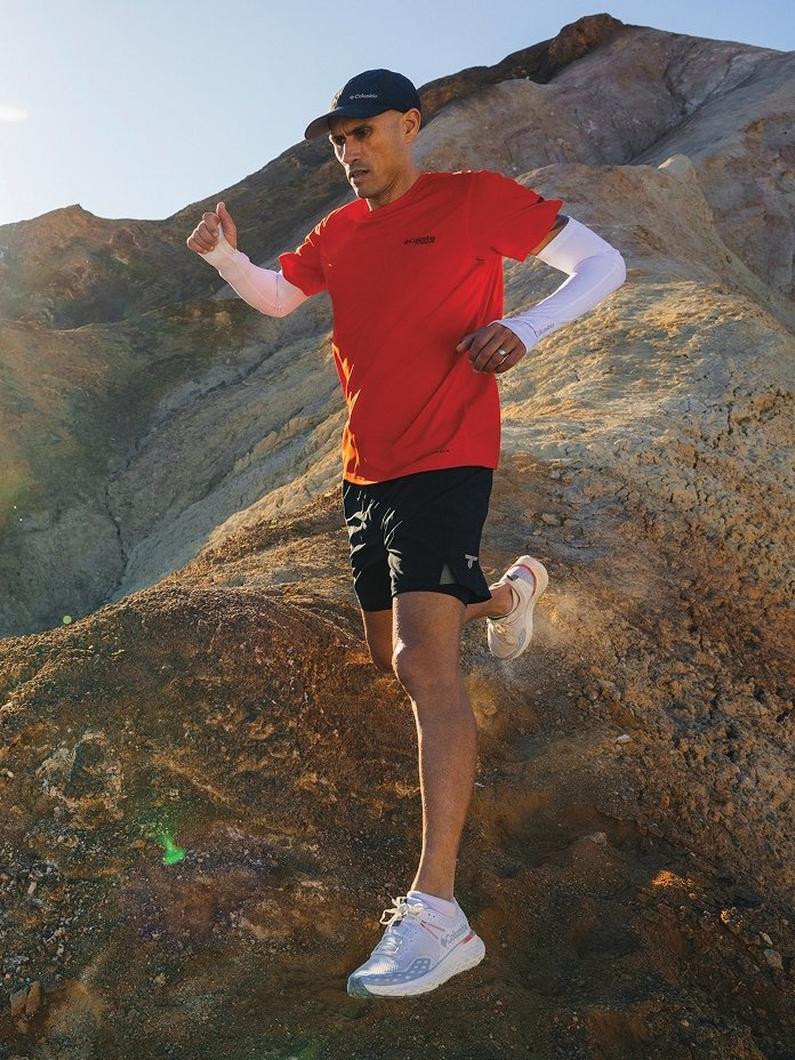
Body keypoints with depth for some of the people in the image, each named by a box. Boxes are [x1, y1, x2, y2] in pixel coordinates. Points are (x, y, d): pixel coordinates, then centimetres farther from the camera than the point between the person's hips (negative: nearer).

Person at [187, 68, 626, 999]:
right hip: (366, 471, 7)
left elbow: (601, 264, -3)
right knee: (394, 658, 19)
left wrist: (525, 327, -22)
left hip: (444, 462, -7)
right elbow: (277, 296, 27)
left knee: (423, 658, -23)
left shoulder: (477, 198, -4)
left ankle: (437, 914, -23)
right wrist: (224, 256, 5)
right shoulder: (340, 231, 13)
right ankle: (510, 591, 50)